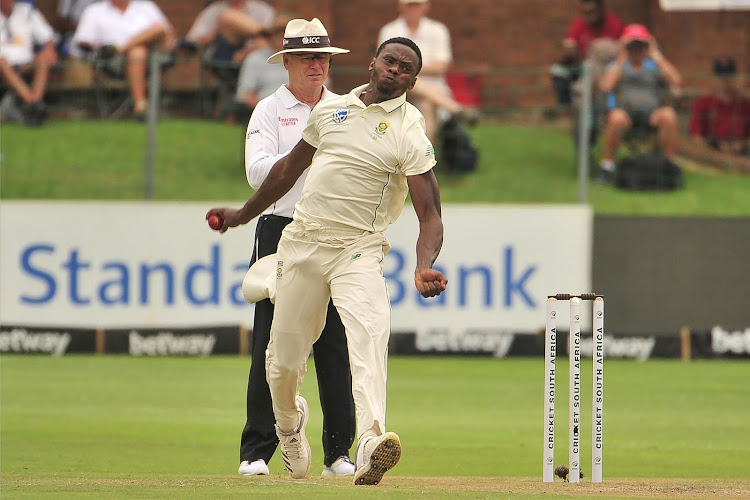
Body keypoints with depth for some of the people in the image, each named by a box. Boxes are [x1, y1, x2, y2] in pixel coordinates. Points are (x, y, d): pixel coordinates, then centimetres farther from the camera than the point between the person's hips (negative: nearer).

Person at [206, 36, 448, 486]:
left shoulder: (411, 136, -6)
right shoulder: (330, 110, 9)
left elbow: (430, 214, -12)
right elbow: (291, 167, 24)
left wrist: (425, 268, -31)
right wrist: (243, 215, 32)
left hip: (358, 250, -4)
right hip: (301, 244, 4)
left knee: (370, 331, -30)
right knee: (283, 359, 8)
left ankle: (372, 441, -47)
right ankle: (289, 424, 41)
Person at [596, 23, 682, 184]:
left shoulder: (655, 67, 22)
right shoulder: (616, 67, 20)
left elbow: (676, 81, 1)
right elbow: (605, 86, -3)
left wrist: (657, 56, 6)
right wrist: (621, 60, 5)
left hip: (651, 113, 1)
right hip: (625, 111, -1)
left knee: (668, 115, -34)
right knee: (617, 117, -39)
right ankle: (607, 166, -25)